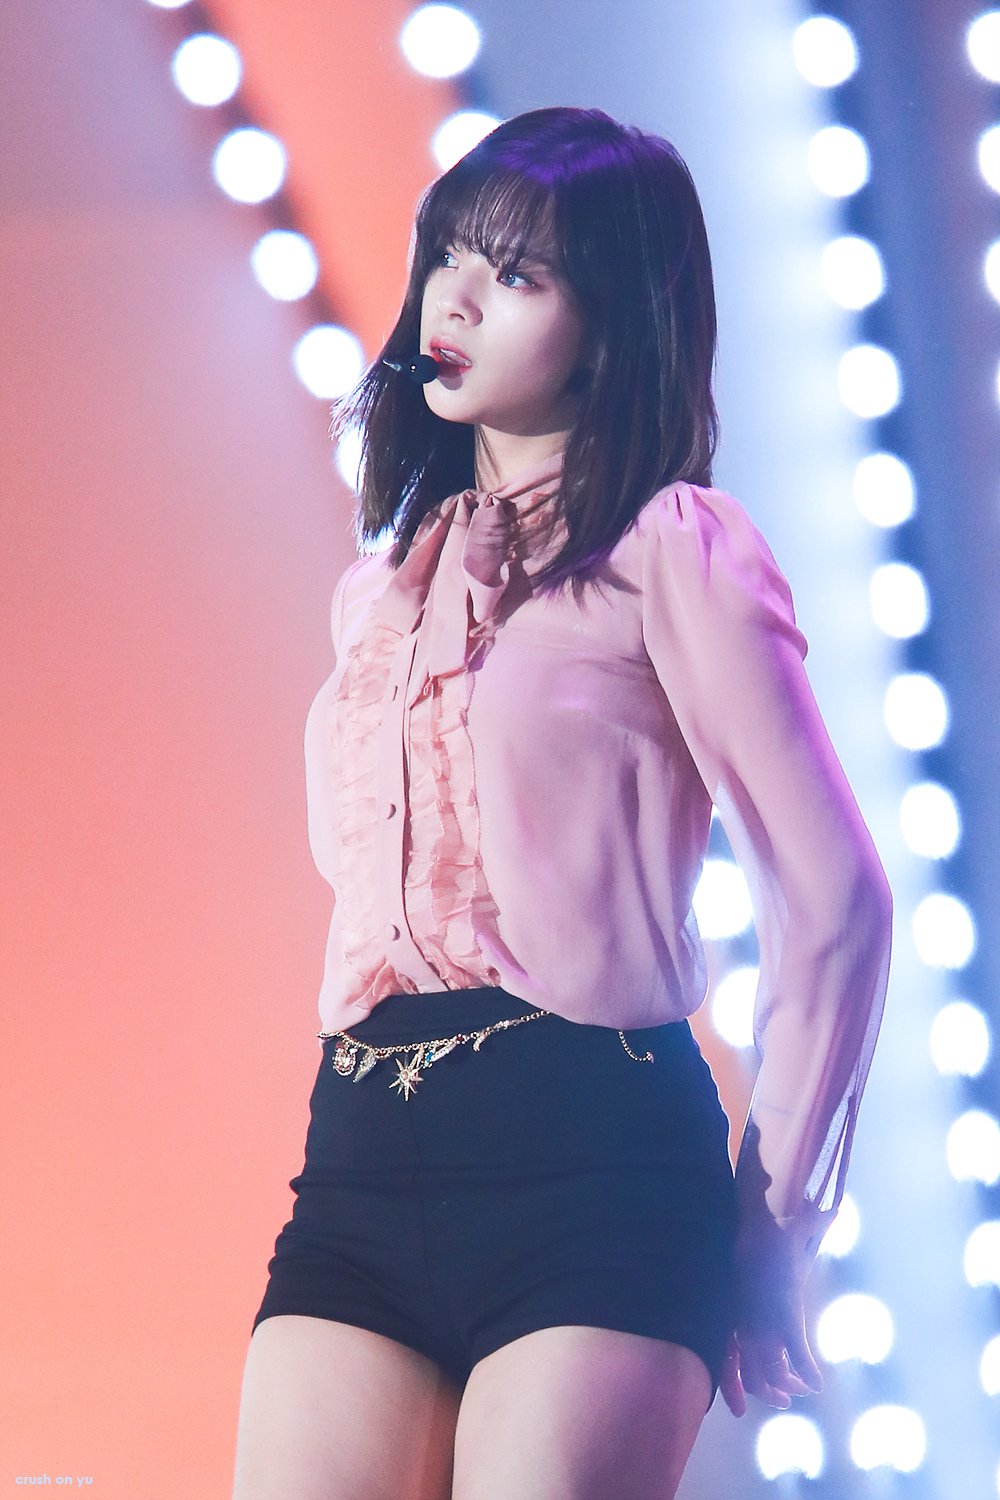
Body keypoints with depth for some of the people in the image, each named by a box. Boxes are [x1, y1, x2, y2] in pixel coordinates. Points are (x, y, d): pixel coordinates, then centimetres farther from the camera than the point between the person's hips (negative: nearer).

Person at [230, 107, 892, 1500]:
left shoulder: (670, 550, -1)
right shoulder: (379, 587, 21)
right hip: (362, 1171, 6)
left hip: (591, 1160, -6)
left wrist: (771, 1223, -2)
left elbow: (834, 903, -4)